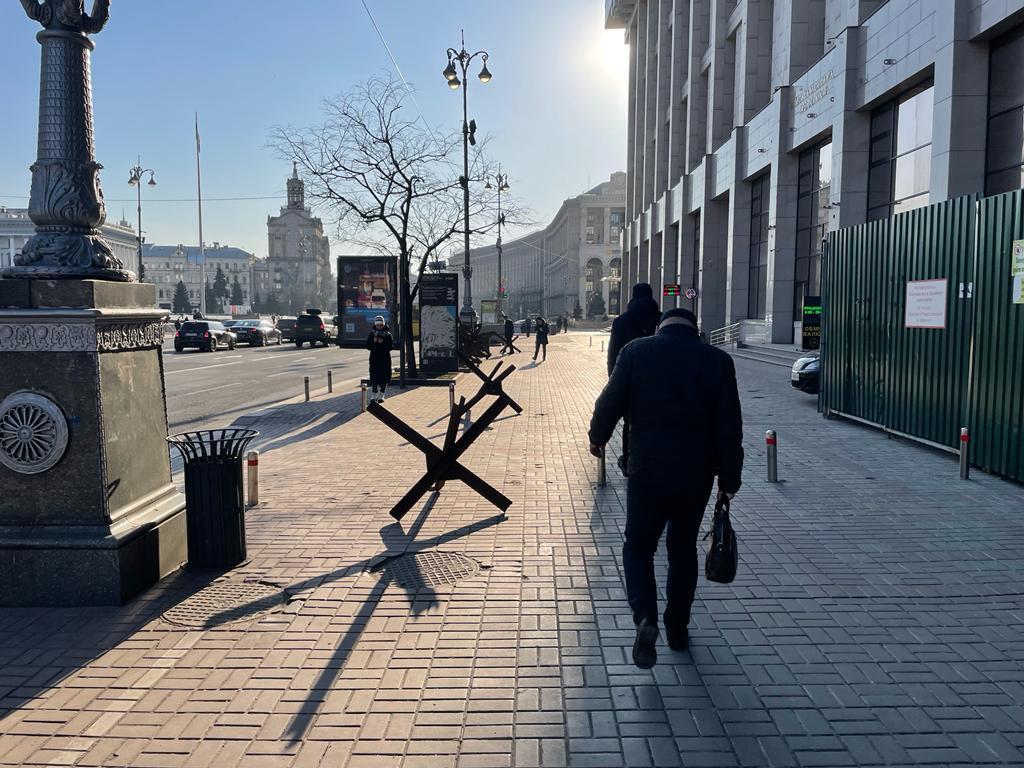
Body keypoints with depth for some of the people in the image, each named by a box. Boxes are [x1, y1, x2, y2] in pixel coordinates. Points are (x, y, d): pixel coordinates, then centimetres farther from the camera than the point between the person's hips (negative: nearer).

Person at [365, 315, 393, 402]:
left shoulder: (388, 334, 2)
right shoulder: (372, 334, 7)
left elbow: (390, 346, -7)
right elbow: (367, 345, -1)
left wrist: (382, 343, -19)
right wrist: (374, 342, -17)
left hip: (385, 358, -1)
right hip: (374, 358, 1)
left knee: (384, 377, 0)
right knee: (374, 377, 1)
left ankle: (381, 395, 9)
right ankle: (374, 395, 11)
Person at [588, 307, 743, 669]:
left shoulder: (636, 351, -2)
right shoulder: (718, 360, 0)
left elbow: (610, 402, -2)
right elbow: (730, 428, -1)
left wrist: (597, 437, 17)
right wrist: (729, 478, 7)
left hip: (647, 472, -1)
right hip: (696, 476, 2)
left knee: (638, 546, 14)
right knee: (683, 548, 20)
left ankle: (646, 618, -7)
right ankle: (677, 628, 28)